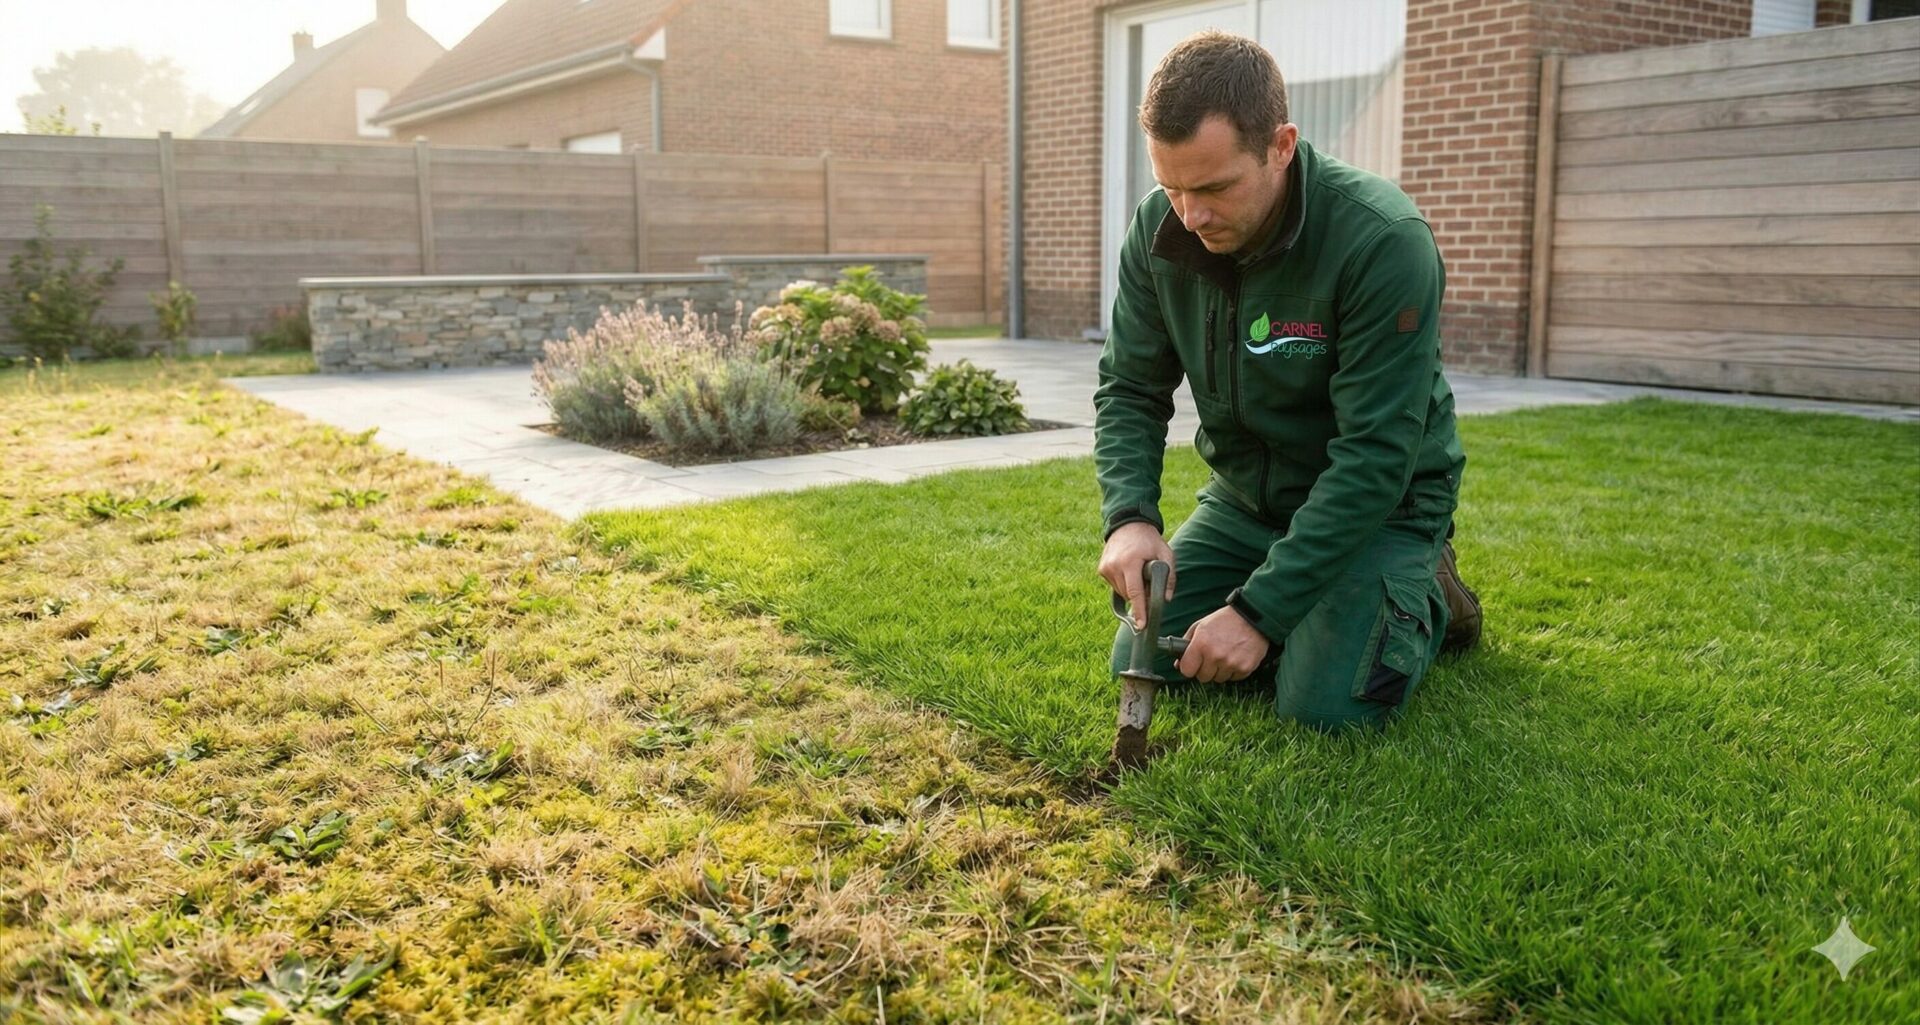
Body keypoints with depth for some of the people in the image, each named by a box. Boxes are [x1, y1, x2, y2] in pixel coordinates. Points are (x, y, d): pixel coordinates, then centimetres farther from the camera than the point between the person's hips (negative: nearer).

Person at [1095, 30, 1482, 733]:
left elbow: (1375, 459, -30)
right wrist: (1130, 515, -24)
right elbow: (1129, 390, -4)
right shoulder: (1160, 229, -13)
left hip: (1381, 501, -5)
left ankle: (1427, 597, 11)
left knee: (1325, 704, -20)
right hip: (1245, 493, 5)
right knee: (1142, 667, -2)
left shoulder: (1383, 240, -30)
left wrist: (1260, 609, -32)